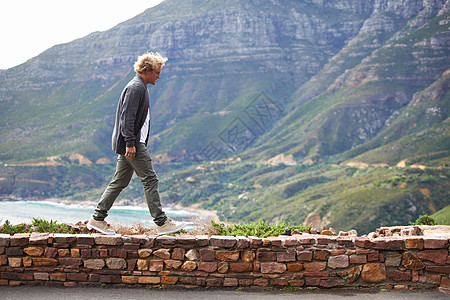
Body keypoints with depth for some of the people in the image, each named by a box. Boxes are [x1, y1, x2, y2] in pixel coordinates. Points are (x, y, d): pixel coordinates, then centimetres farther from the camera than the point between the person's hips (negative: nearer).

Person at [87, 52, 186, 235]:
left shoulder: (140, 87, 20)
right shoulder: (136, 87, -13)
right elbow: (127, 117, -21)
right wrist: (130, 143, -25)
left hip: (131, 143, 11)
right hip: (131, 143, -11)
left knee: (120, 182, 11)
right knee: (150, 179, -8)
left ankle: (97, 219, 15)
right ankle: (162, 223, -5)